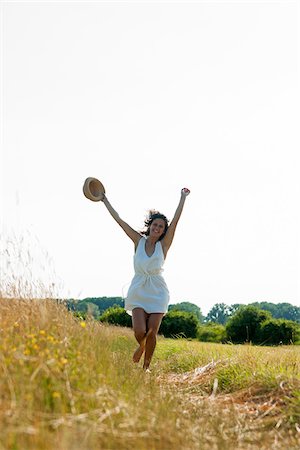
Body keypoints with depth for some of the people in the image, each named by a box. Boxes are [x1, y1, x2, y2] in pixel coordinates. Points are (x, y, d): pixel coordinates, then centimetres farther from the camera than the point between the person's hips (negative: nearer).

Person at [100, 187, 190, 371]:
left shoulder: (163, 245, 0)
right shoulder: (139, 240, 3)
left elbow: (176, 220, -5)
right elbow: (119, 220, 4)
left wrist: (183, 197, -6)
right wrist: (105, 200, 5)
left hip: (157, 292, 0)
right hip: (138, 290, 0)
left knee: (152, 333, -2)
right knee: (139, 332, -11)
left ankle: (146, 366, 15)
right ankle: (141, 346, 24)